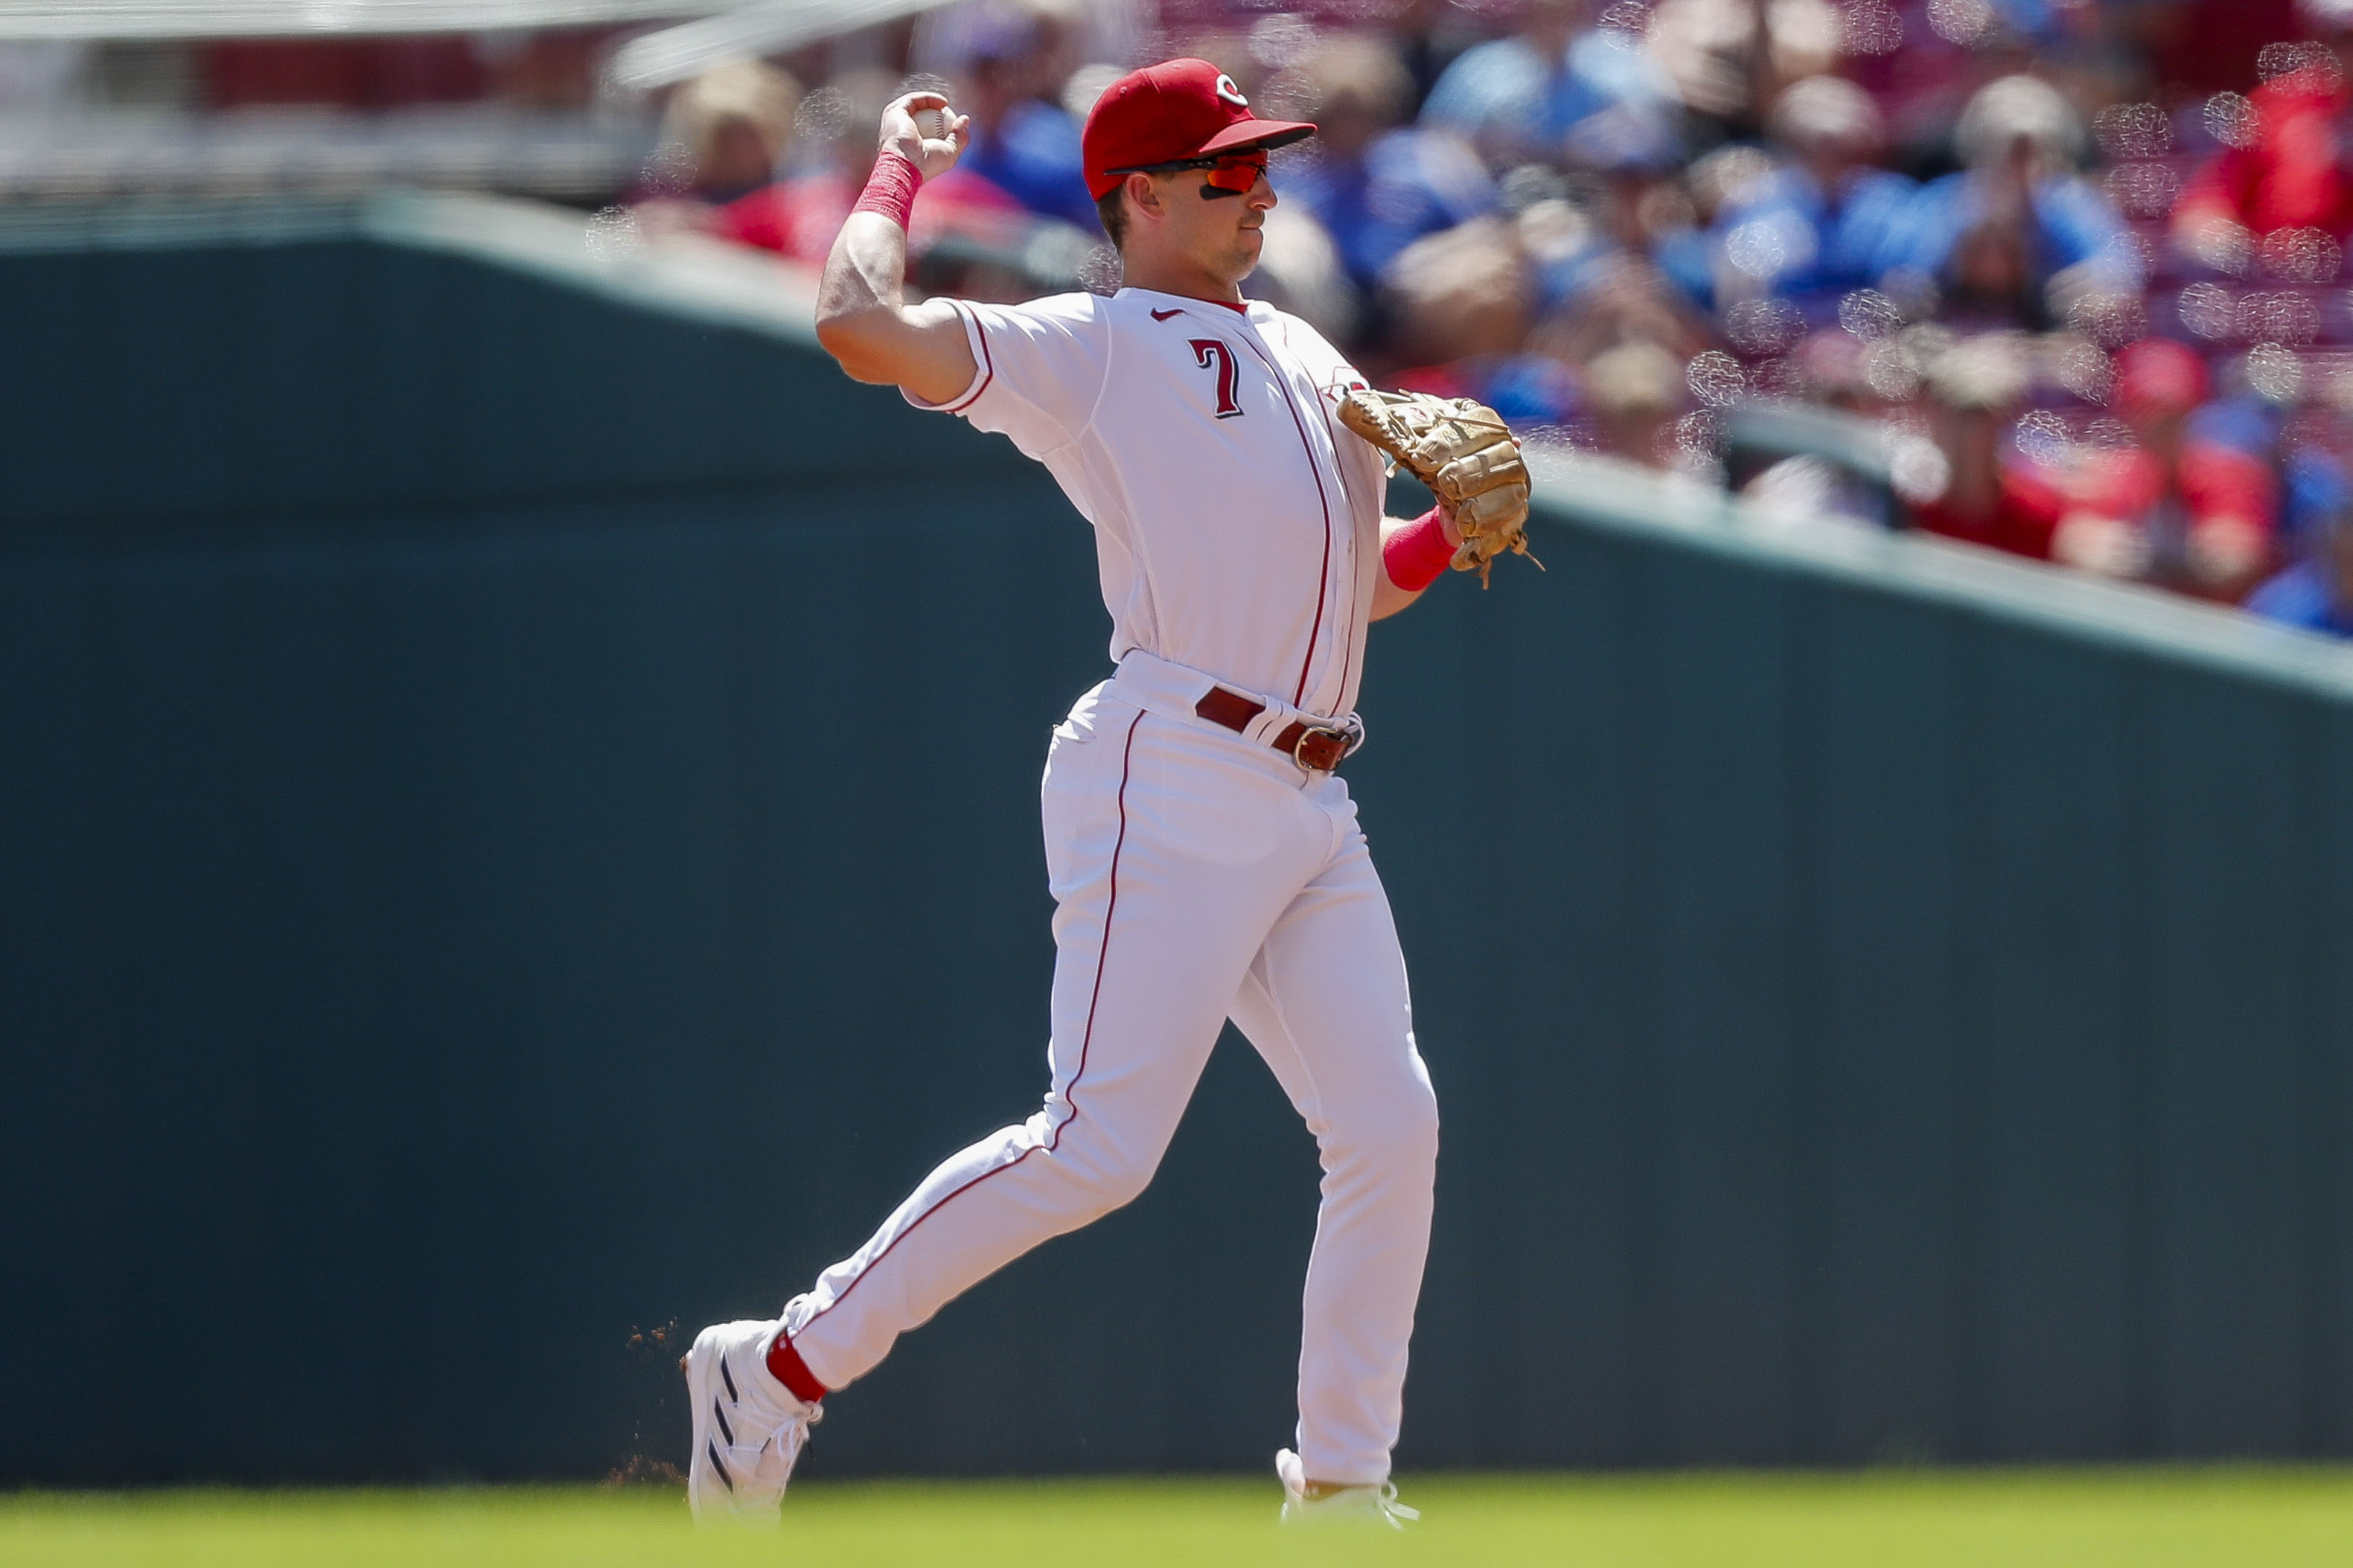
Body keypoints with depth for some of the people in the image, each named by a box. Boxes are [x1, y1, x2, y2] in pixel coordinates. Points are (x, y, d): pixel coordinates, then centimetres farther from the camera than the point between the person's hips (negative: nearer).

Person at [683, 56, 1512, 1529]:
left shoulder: (1309, 359, 24)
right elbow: (861, 327, -15)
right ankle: (784, 1369, -8)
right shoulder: (1089, 348, -1)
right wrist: (900, 169, 1)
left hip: (1312, 821, 8)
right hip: (1171, 785, -8)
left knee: (1392, 1125, -2)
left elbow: (1360, 585, 27)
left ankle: (1341, 1490, 6)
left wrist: (1456, 527, 7)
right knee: (1100, 1144, -15)